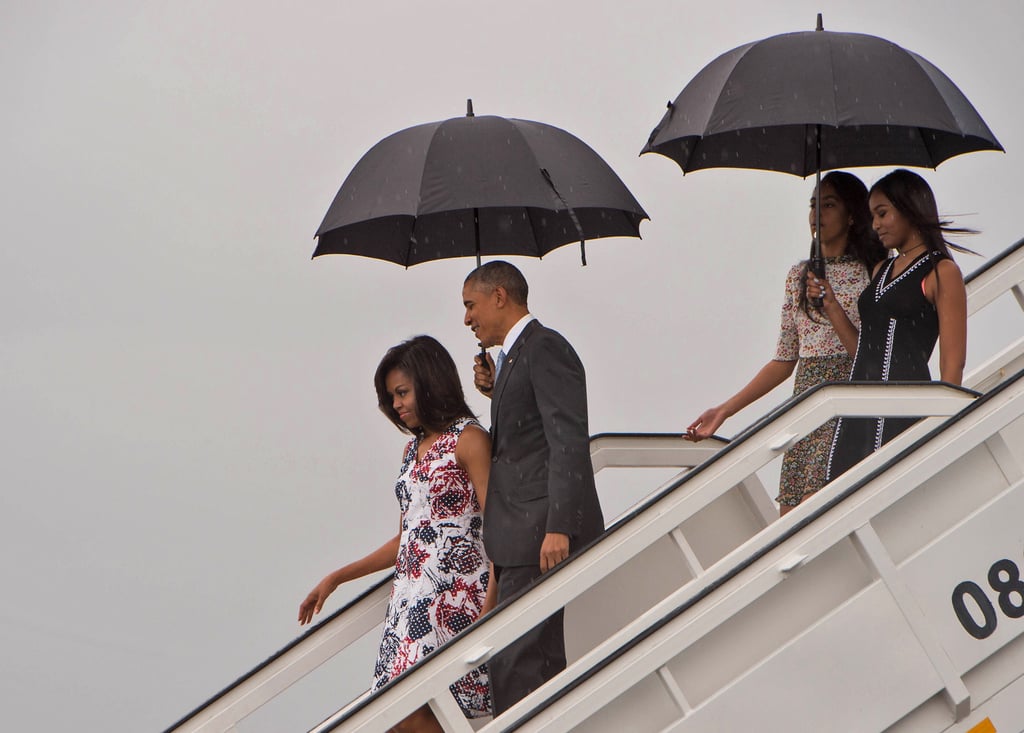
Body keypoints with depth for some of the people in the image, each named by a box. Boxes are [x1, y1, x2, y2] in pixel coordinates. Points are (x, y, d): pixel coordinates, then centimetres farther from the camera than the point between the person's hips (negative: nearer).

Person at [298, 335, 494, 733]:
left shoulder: (468, 440, -3)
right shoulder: (413, 449, 22)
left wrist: (491, 605, -19)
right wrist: (336, 579, 25)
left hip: (456, 596, -8)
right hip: (410, 597, 8)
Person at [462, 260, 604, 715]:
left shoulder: (544, 347, -8)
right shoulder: (515, 356, 23)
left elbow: (568, 439, -17)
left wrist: (558, 527, -24)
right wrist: (496, 391, 9)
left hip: (540, 535, -10)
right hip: (523, 540, 10)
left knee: (515, 663, -14)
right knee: (541, 661, 11)